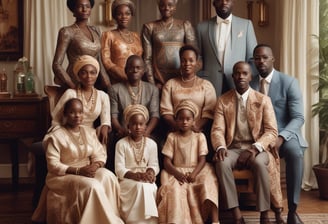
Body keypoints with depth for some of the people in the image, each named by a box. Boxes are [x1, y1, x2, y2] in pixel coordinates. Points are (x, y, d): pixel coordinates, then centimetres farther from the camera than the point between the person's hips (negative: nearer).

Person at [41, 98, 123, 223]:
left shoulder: (89, 132, 9)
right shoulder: (56, 136, -9)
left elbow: (99, 155, 6)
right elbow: (53, 165, -14)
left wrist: (95, 165, -18)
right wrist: (78, 170, -23)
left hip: (87, 172, 5)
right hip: (63, 176, -5)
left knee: (107, 176, -26)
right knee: (92, 186, -32)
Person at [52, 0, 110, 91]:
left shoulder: (95, 31, 11)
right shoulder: (67, 32, -5)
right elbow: (56, 65, -9)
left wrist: (107, 84, 2)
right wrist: (74, 87, -15)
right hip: (75, 83, -5)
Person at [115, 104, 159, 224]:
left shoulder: (151, 144, 7)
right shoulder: (121, 144, -2)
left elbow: (154, 165, 5)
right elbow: (119, 169, -8)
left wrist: (151, 172, -19)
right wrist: (135, 175, -24)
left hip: (145, 178, 3)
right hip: (127, 179, -2)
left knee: (150, 188, -31)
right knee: (141, 186, -33)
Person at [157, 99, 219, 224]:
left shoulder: (199, 136, 8)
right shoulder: (172, 137, 7)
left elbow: (202, 160, -1)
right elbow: (167, 162, 1)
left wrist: (194, 174, -21)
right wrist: (177, 174, -19)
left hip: (196, 171, 1)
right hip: (177, 172, -1)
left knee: (208, 184, -29)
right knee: (175, 189, -33)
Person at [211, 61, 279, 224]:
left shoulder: (263, 100, 3)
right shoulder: (223, 100, 7)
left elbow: (272, 131, -3)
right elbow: (217, 130, 1)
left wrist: (255, 148, -21)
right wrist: (221, 147, -22)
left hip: (256, 149, -1)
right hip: (233, 149, 1)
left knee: (259, 163, -36)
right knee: (221, 163, -33)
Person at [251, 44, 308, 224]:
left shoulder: (289, 82, -1)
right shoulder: (249, 85, 9)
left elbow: (298, 118, -9)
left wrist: (280, 138, -25)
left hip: (285, 135, -3)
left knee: (295, 153, -36)